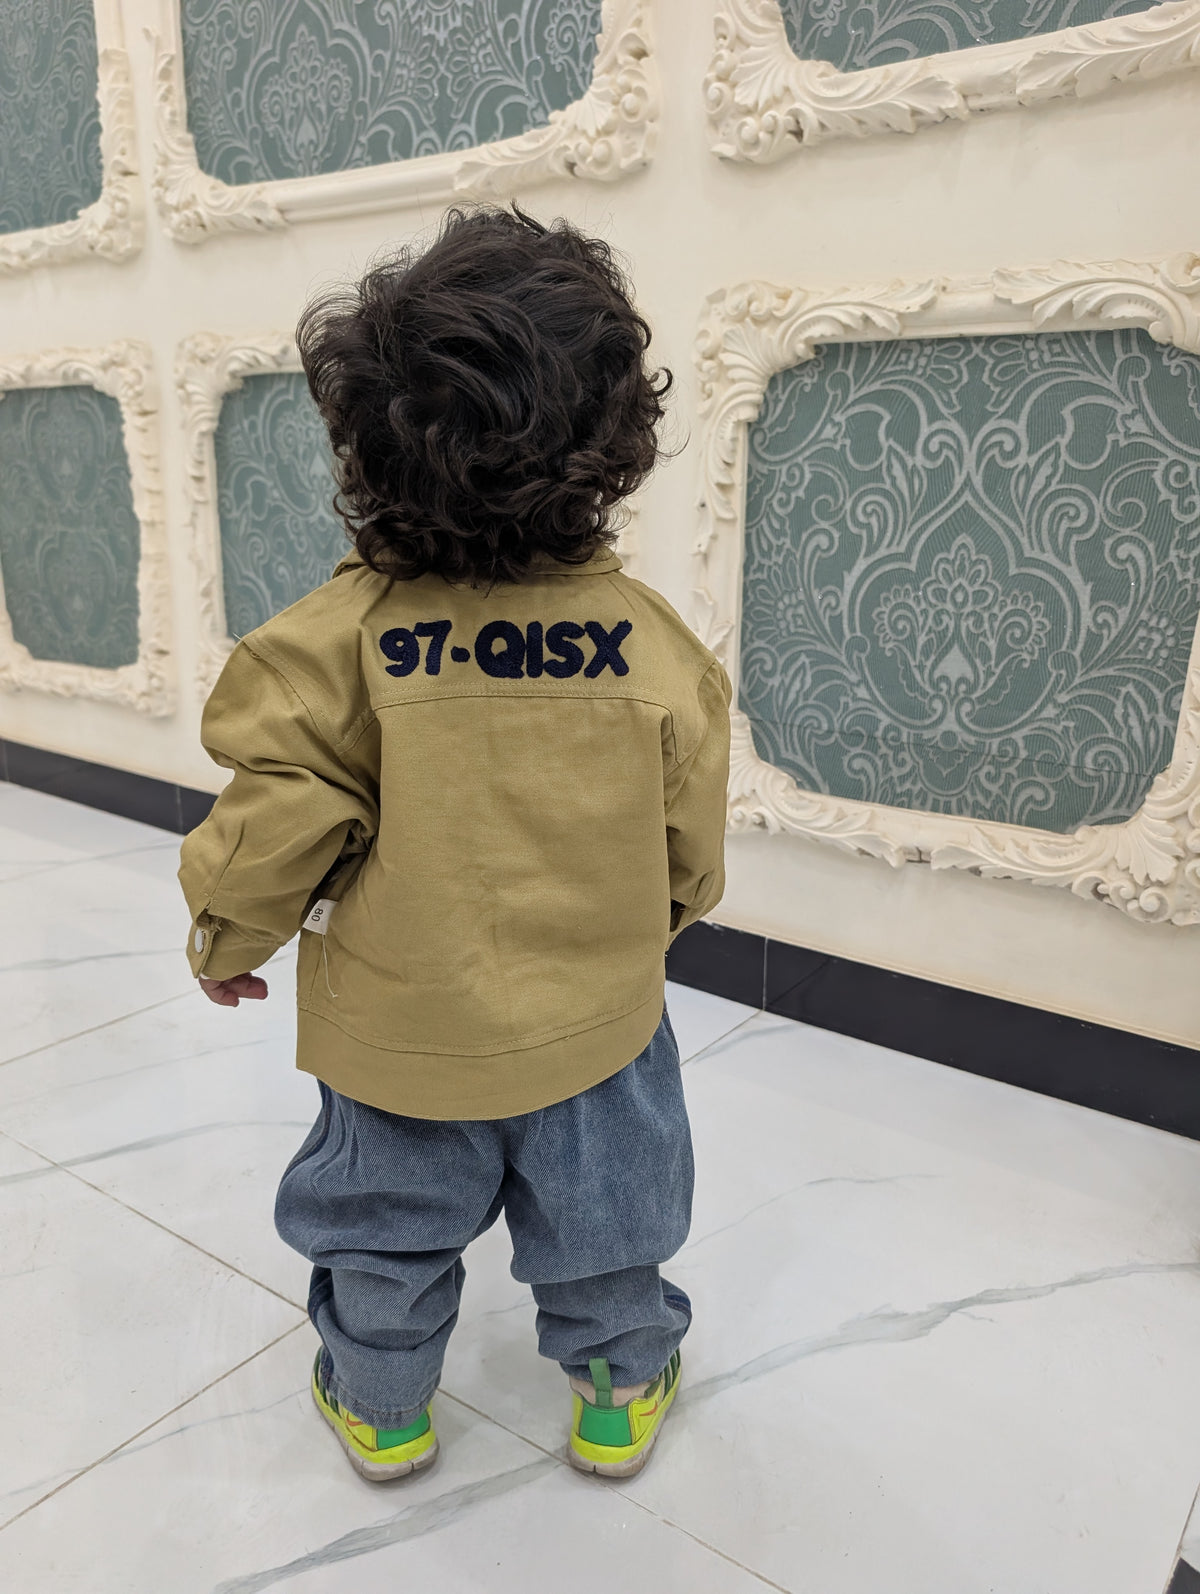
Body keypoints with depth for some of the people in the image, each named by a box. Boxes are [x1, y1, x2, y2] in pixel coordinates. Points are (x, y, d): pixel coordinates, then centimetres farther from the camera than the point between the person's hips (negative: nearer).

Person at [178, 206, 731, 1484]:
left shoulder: (343, 634, -24)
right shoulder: (650, 637, -17)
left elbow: (278, 823, -18)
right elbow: (690, 849, -6)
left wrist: (227, 937, 3)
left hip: (400, 1028, 0)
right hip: (597, 1015, 1)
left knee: (386, 1231, 27)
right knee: (605, 1226, 26)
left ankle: (378, 1405, 50)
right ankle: (620, 1390, 49)